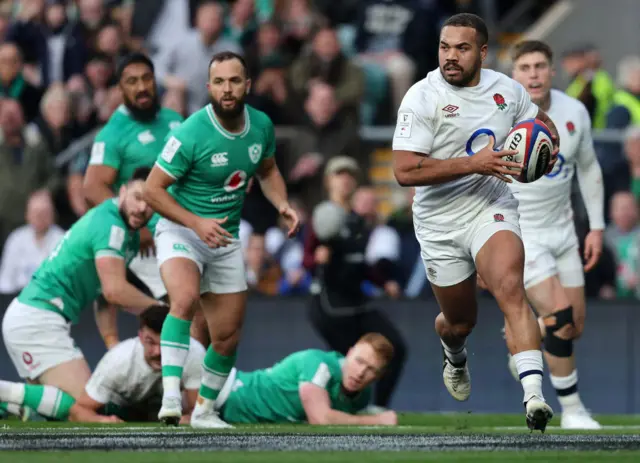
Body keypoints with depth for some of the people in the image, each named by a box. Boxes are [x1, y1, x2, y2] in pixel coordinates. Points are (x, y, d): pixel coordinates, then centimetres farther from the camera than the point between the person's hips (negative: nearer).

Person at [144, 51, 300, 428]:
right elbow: (153, 189, -16)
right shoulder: (191, 134, -22)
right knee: (186, 299, -35)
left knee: (228, 338, 10)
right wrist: (196, 223, -26)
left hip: (226, 239, 6)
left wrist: (283, 205, -3)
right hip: (180, 230, -6)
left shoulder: (262, 125, -4)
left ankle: (206, 411, 33)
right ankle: (171, 397, -39)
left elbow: (268, 171, 16)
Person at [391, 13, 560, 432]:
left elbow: (543, 123, 21)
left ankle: (534, 396, -37)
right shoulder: (423, 98, -13)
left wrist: (550, 143, -4)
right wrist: (473, 164, -29)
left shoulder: (506, 89, 0)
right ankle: (455, 359, 52)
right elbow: (405, 171, -22)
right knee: (460, 321, 13)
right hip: (441, 224, -1)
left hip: (493, 210, 1)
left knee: (510, 288, -26)